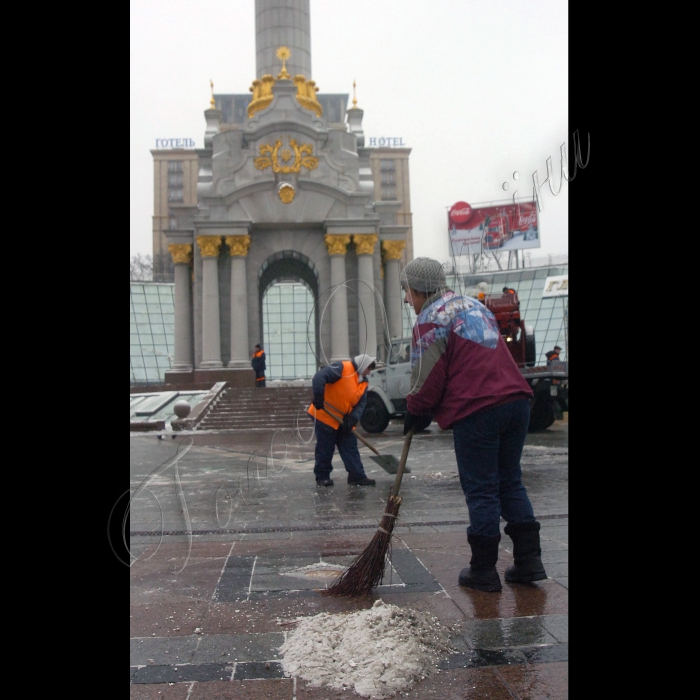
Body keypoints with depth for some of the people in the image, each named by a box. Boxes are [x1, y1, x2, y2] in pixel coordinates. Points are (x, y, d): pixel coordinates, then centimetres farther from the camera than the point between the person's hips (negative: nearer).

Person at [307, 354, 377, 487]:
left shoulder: (363, 383, 8)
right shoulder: (342, 368, -17)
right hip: (325, 416, -8)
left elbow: (361, 404, 3)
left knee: (350, 447, 6)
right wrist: (318, 397, -35)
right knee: (325, 448, 0)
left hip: (343, 420, 8)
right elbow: (319, 377, -28)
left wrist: (353, 419, -14)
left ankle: (357, 476, 10)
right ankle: (322, 477, 12)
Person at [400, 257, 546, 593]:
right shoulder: (475, 306, 22)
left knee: (481, 490, 2)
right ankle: (529, 561, 17)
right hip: (516, 401, 8)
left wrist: (413, 412, 11)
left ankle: (483, 571, 11)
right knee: (510, 482, 16)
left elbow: (427, 379, -7)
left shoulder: (430, 321, -4)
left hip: (476, 411, -7)